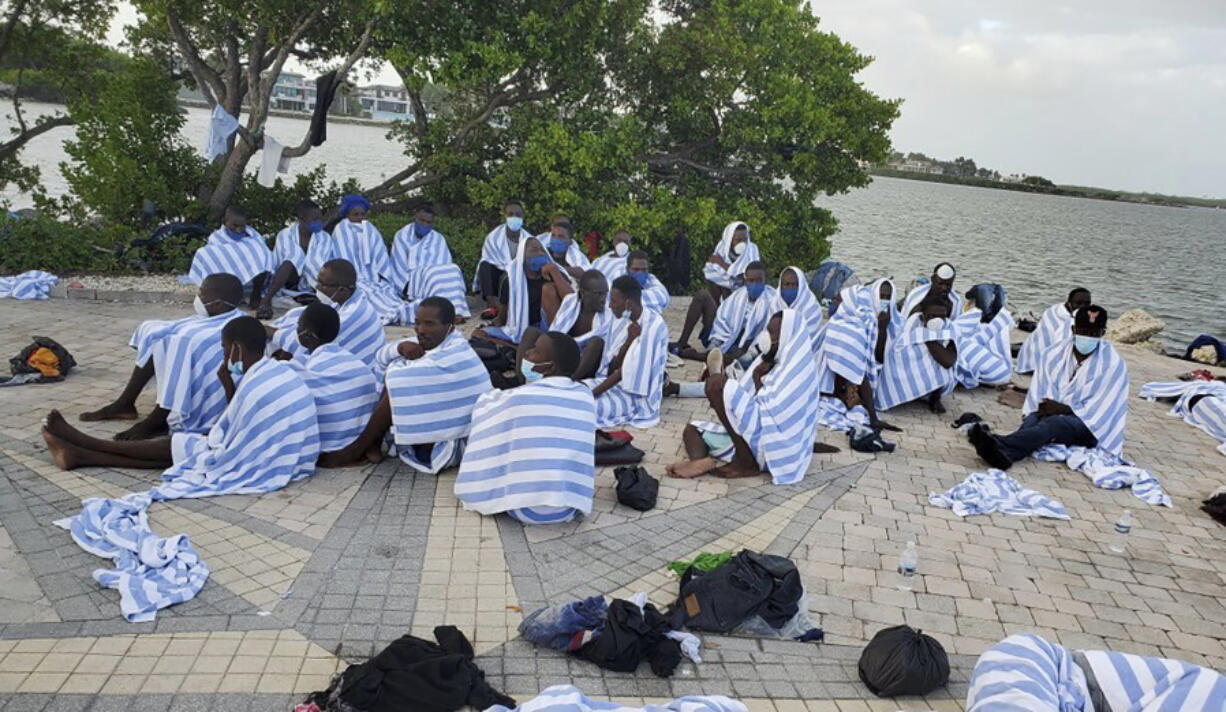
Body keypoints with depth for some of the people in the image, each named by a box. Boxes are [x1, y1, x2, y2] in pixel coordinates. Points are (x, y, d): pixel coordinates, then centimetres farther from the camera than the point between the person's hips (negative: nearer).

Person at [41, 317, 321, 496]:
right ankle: (81, 453, 18)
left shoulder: (254, 386, -24)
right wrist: (230, 387, 1)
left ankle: (82, 447, 21)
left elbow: (222, 439, -15)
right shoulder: (282, 371, 4)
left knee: (173, 446, 6)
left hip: (262, 462, -8)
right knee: (177, 446, 11)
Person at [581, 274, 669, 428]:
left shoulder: (654, 325, -18)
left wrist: (593, 393, -20)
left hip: (635, 395, -8)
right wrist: (629, 340, -17)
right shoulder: (621, 322, 4)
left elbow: (629, 370, -19)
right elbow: (611, 368, -1)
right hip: (613, 382, 8)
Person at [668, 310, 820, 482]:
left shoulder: (797, 370, -12)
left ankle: (747, 464, -16)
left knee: (717, 383, -20)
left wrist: (757, 379, -9)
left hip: (773, 446, -10)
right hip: (757, 434, 10)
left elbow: (770, 412, -21)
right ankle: (700, 461, -23)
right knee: (692, 430, 15)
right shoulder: (774, 362, 16)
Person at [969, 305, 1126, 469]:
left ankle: (1000, 444, -63)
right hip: (1054, 412, 3)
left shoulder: (1113, 364, -6)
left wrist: (1062, 408, -18)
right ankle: (1005, 454, -66)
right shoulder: (1056, 352, 4)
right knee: (1034, 418, -33)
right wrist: (1044, 408, -20)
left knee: (1053, 423, -36)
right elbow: (1040, 391, 2)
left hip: (1091, 427, -3)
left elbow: (1101, 409, -9)